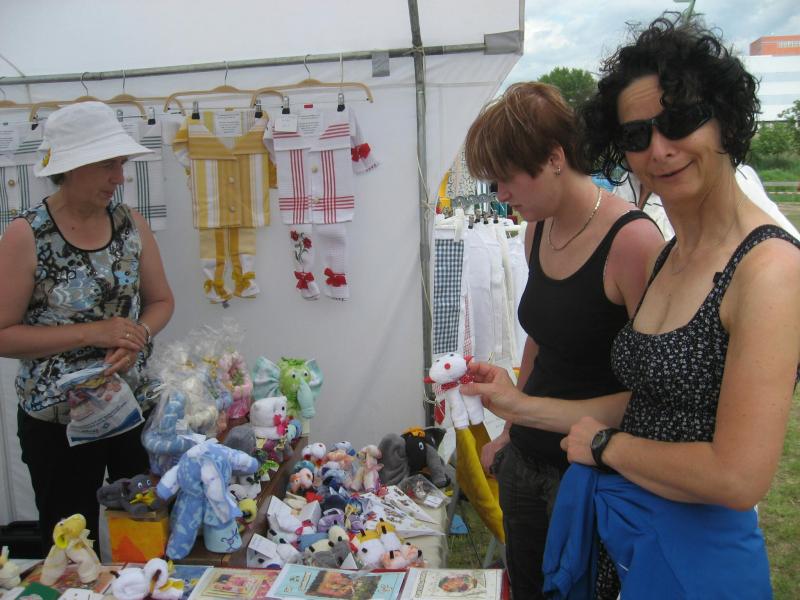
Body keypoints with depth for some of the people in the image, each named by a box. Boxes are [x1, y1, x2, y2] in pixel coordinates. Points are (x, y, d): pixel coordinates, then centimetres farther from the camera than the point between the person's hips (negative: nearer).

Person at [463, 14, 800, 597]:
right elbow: (648, 404, 9)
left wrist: (605, 444, -12)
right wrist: (520, 405, 8)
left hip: (691, 552, -7)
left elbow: (738, 477, -25)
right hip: (614, 528, 7)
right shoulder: (668, 258, 6)